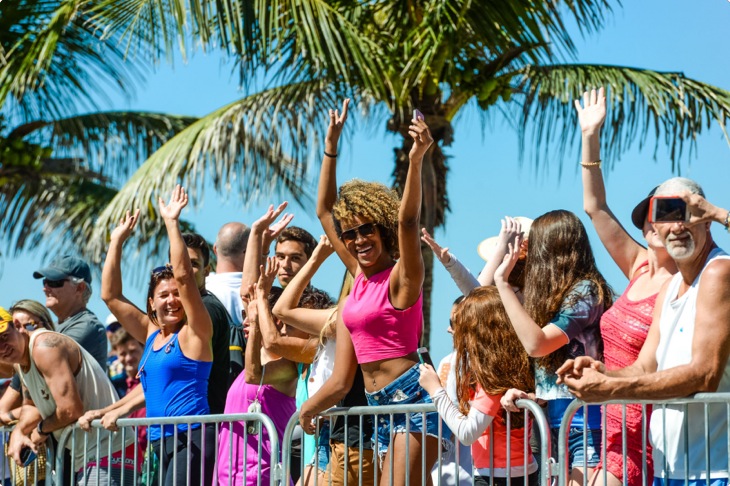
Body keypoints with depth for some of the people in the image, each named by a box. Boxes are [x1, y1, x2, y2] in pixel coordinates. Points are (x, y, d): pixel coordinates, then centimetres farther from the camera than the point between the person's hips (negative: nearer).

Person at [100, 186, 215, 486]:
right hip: (161, 441, 7)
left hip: (192, 437, -7)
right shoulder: (151, 334, 17)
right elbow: (110, 295, 20)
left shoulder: (193, 333, 0)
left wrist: (171, 223, -9)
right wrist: (117, 240, 19)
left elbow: (183, 276, -12)